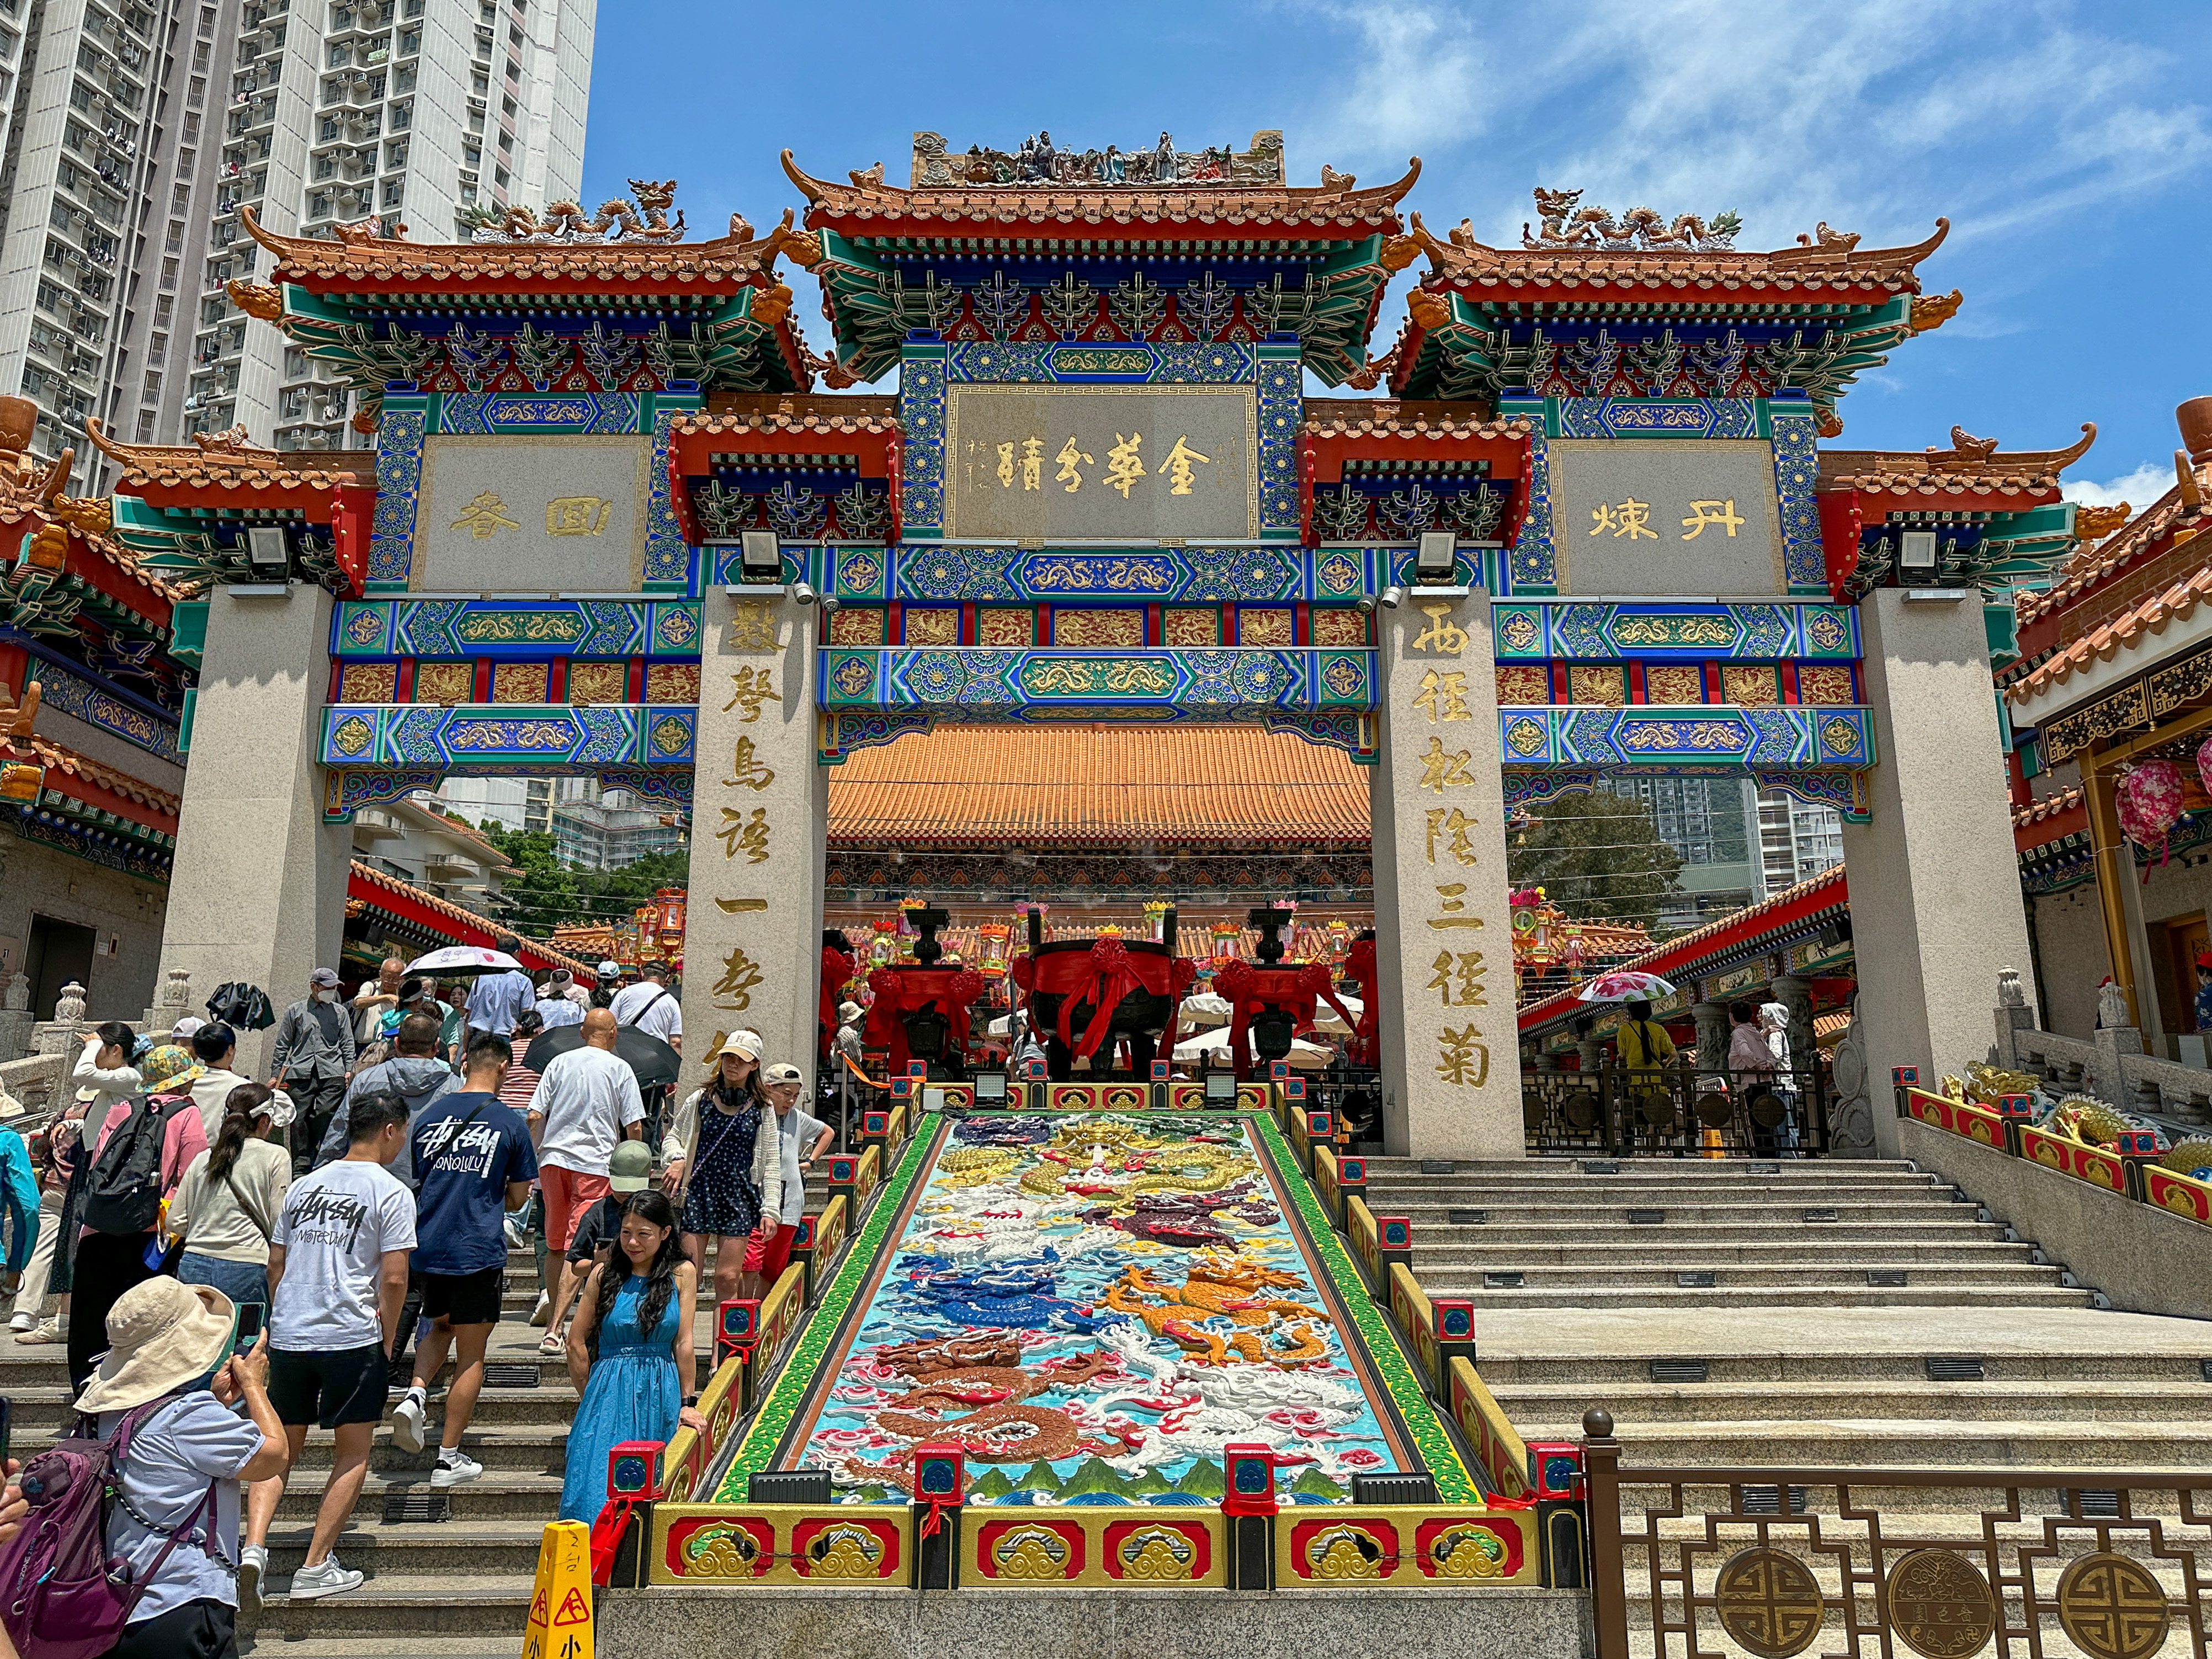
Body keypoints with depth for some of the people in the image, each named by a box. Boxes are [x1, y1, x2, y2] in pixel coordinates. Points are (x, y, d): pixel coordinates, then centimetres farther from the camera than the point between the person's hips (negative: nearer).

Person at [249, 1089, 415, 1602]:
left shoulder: (304, 1185, 13)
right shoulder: (391, 1193, -6)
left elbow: (275, 1265, 17)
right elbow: (394, 1280, -11)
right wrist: (387, 1342, 3)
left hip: (287, 1336, 5)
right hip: (352, 1338, -5)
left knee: (280, 1449, 18)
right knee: (353, 1455, 9)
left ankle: (253, 1547, 1)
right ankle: (316, 1568, 9)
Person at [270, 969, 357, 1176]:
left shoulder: (339, 1012, 15)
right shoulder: (295, 1011, 13)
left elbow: (347, 1044, 14)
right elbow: (282, 1045, 15)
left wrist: (349, 1070, 3)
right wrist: (275, 1074, 11)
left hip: (332, 1075, 0)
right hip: (300, 1074, 0)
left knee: (326, 1120, -8)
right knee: (300, 1122, 0)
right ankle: (300, 1168, 7)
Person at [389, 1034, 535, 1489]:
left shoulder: (429, 1116, 6)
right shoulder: (509, 1122, -6)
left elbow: (418, 1182, 16)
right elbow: (518, 1198, 1)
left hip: (428, 1244, 5)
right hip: (478, 1250, -4)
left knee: (441, 1327, 28)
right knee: (470, 1355, 6)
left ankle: (415, 1395, 4)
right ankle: (449, 1458, 10)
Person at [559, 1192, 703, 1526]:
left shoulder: (682, 1273, 1)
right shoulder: (605, 1274, 3)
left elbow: (684, 1342, 1)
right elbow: (576, 1341, 8)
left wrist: (686, 1403, 2)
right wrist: (593, 1395, 9)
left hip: (660, 1396, 0)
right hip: (608, 1392, 1)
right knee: (597, 1491, -11)